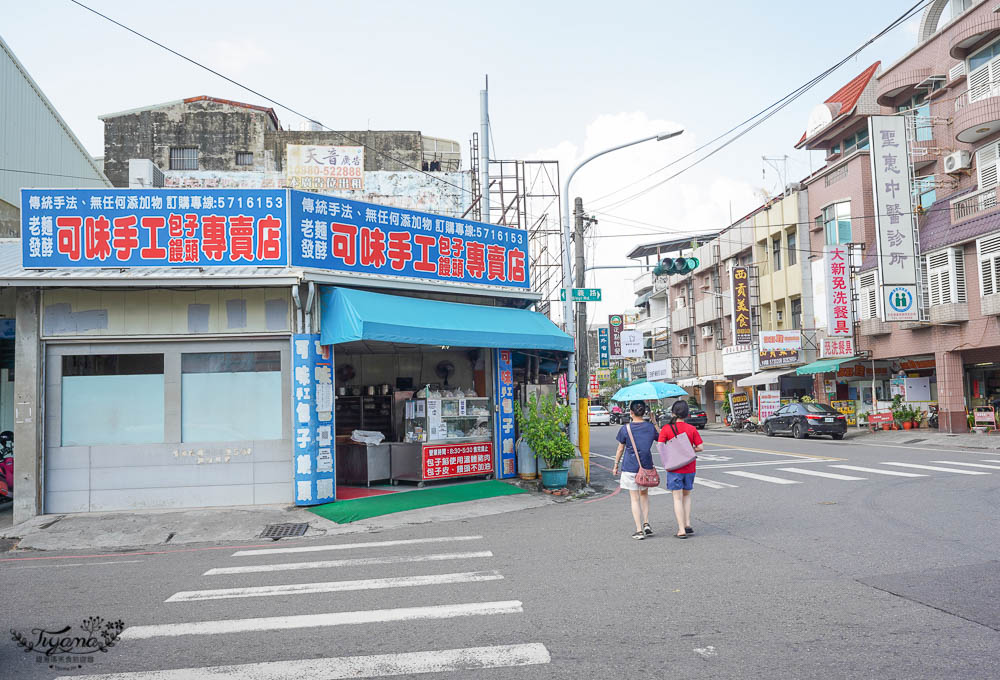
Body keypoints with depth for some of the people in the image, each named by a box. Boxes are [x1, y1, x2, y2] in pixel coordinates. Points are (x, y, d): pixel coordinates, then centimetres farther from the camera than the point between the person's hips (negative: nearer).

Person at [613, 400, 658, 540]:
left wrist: (616, 465, 9)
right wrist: (655, 422, 20)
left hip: (630, 467, -3)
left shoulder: (625, 428, -9)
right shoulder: (650, 427, -2)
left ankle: (639, 531, 5)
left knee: (635, 498, 4)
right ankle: (646, 524, 14)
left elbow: (620, 449, -3)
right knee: (644, 494, 23)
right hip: (646, 466, 3)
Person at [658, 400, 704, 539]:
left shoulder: (667, 428, -9)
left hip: (674, 468, -2)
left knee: (678, 498, 2)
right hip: (689, 468, 2)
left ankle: (681, 530, 0)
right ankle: (687, 524, 14)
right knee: (687, 496, 20)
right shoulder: (692, 429, -3)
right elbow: (701, 447, -4)